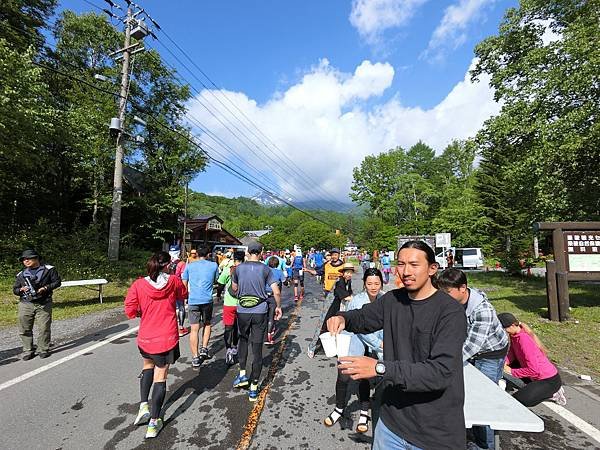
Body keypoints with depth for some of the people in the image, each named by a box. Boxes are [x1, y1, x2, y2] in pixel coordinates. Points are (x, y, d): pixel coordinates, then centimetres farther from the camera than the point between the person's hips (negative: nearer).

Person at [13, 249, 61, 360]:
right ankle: (28, 351, 17)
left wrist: (46, 288, -13)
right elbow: (14, 289, 17)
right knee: (25, 329, 4)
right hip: (25, 304, 3)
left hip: (44, 304, -3)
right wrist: (21, 290, -6)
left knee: (44, 328, -2)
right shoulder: (20, 275, 13)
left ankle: (44, 350, 11)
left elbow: (57, 282, 2)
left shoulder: (49, 269, 3)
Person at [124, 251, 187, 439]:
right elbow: (184, 295, 9)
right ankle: (153, 423, 16)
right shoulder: (174, 281, -10)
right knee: (160, 377, 10)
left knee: (148, 365, 31)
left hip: (145, 339, 2)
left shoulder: (138, 284, -9)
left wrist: (143, 313, 11)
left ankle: (143, 406, 24)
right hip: (167, 339, -2)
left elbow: (130, 311, -8)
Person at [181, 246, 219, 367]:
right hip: (207, 300, 0)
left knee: (194, 329, 4)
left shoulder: (189, 266, 8)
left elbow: (184, 284, 12)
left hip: (193, 300, 1)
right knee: (207, 324, 22)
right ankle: (204, 348, 14)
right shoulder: (213, 265, 5)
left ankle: (195, 358, 6)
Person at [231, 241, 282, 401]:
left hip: (242, 311, 1)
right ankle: (253, 388, 14)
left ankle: (242, 374, 20)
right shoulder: (265, 269, -5)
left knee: (243, 340, 27)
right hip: (260, 312, -1)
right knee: (257, 348, 7)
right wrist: (278, 307, 7)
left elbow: (234, 289, 14)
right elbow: (277, 292, -9)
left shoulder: (239, 268, -1)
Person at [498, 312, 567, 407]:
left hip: (550, 380, -9)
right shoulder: (514, 334, -4)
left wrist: (511, 371, -20)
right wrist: (505, 362, -15)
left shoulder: (524, 340, -31)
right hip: (537, 375, 9)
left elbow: (533, 370, -28)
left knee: (517, 400, -15)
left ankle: (552, 393, 3)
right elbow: (512, 353, 4)